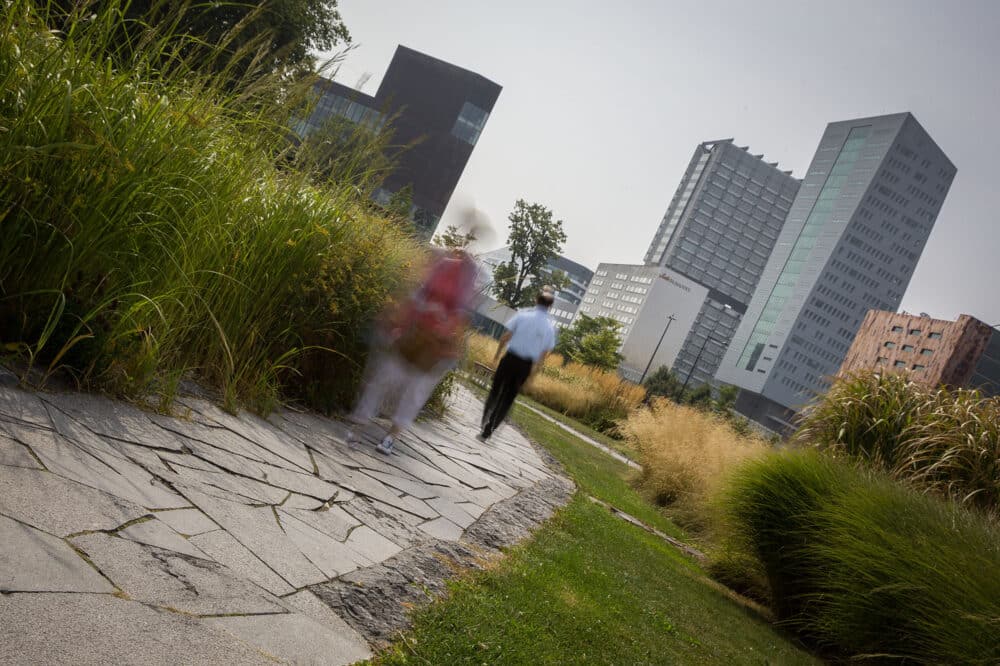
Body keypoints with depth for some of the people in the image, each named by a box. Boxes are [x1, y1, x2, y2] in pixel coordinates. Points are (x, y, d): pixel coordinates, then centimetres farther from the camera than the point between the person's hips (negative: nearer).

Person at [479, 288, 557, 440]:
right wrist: (535, 370, 7)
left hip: (510, 359, -1)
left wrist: (498, 353, 7)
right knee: (508, 398, 12)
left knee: (495, 392, 14)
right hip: (526, 365, 1)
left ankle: (486, 426, 4)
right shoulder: (550, 326, -3)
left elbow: (506, 336, -5)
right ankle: (489, 430, 9)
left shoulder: (522, 315, -6)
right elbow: (544, 352, -2)